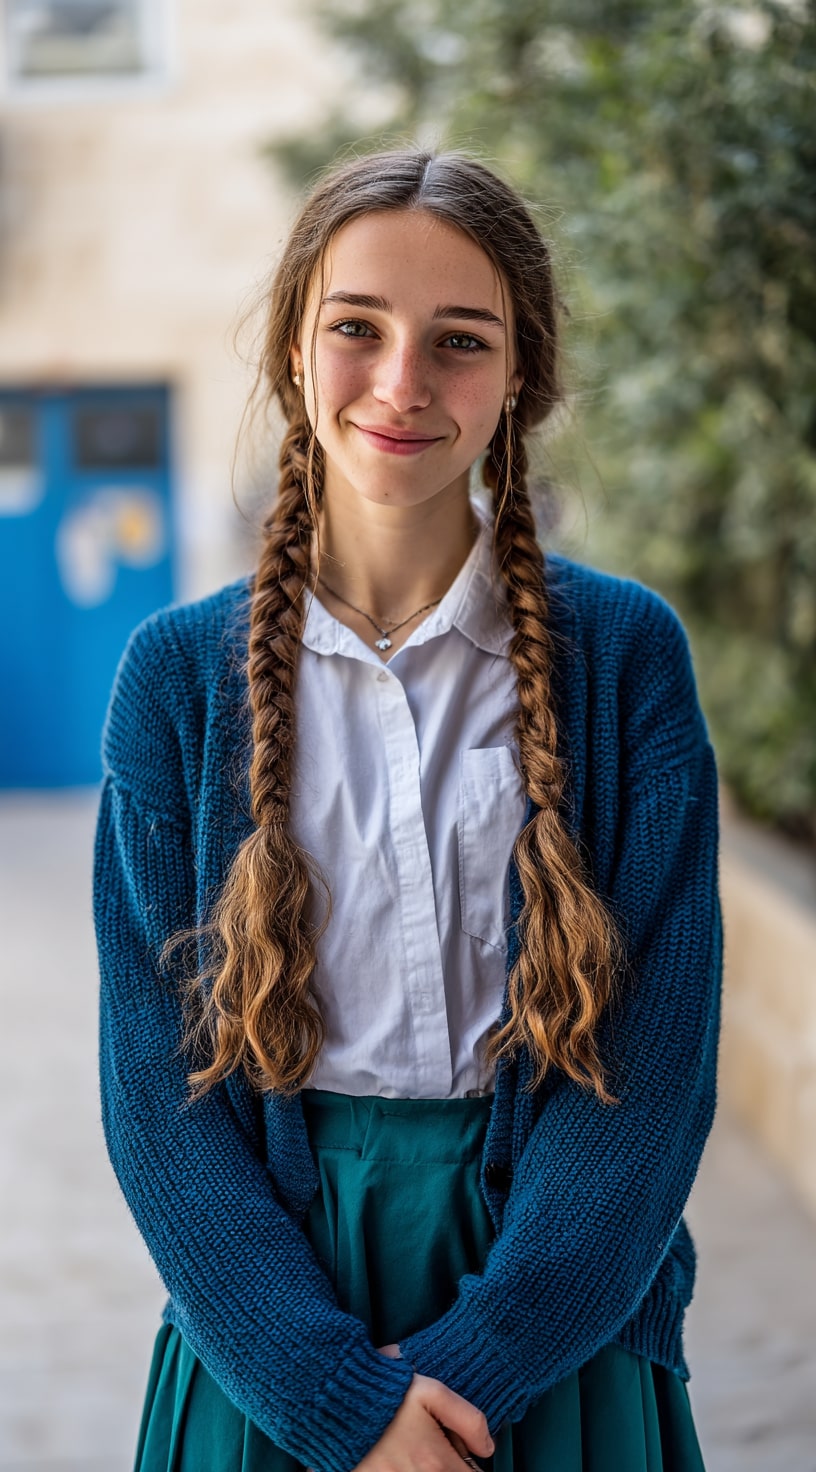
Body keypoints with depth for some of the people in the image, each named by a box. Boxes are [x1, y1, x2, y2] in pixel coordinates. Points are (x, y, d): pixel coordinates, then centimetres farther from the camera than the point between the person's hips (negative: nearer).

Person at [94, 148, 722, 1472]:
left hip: (556, 1339, 0)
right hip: (274, 1306, 1)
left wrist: (467, 1361, -16)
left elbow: (655, 1062, -8)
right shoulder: (180, 671, -4)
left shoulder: (624, 652, -5)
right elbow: (156, 1078, -5)